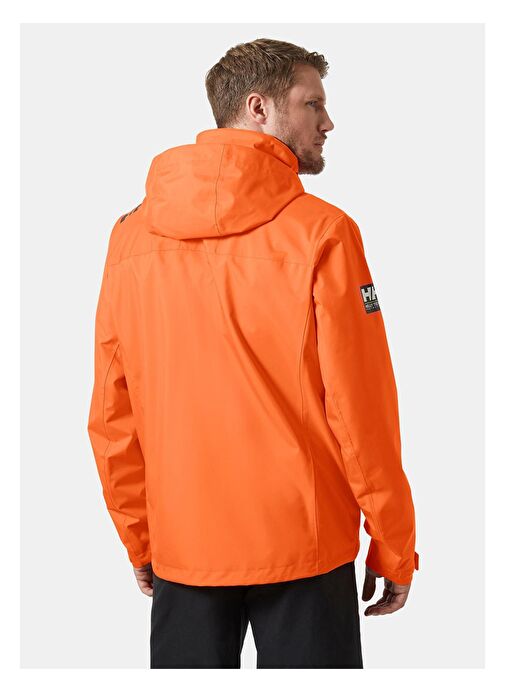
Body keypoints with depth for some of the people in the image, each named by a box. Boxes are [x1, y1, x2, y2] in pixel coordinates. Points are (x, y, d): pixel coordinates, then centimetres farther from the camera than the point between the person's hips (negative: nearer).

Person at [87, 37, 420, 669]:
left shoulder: (131, 236, 0)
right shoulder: (320, 232, -12)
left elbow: (110, 416, 3)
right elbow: (362, 411, -12)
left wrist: (139, 539, 14)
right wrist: (394, 550, 0)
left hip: (182, 548, 4)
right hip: (304, 546, -3)